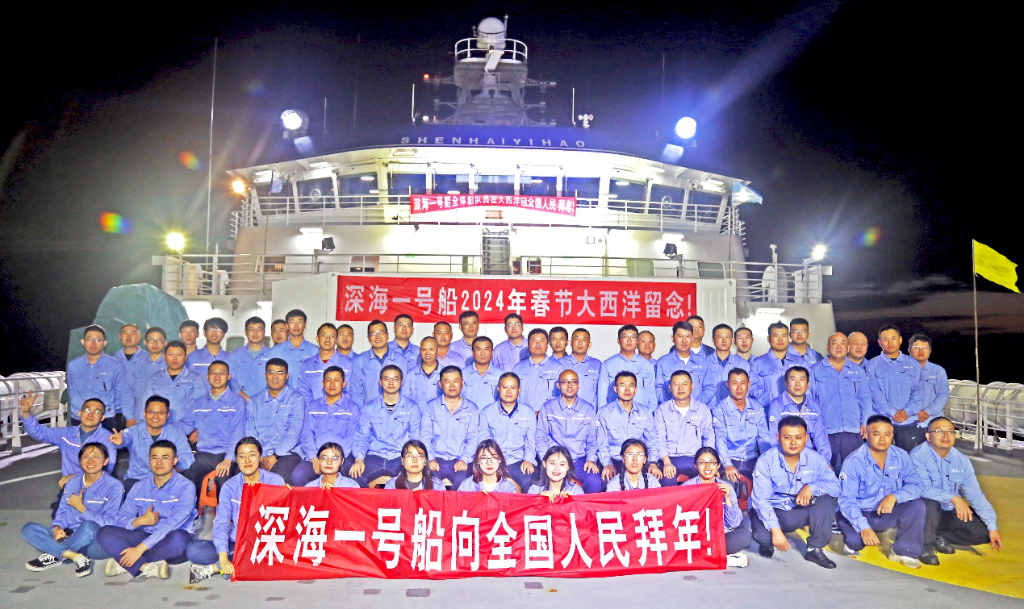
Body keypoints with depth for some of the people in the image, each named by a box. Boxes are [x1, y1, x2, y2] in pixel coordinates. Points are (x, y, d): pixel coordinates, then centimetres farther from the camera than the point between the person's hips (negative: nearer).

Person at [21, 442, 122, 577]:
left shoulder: (114, 486, -7)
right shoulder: (72, 483, 12)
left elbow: (109, 524, -13)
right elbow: (62, 512, 11)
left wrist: (80, 507, -12)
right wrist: (57, 528, -11)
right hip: (71, 539, 6)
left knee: (88, 526, -38)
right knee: (29, 528, -9)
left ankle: (54, 555, -12)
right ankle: (76, 557, -24)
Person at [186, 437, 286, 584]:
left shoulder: (275, 481, -1)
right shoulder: (230, 486, 4)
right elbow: (221, 523, -5)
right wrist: (223, 558, -19)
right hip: (237, 543, 1)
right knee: (193, 549, -19)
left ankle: (212, 568, -17)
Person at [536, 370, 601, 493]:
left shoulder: (589, 410, 14)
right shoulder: (547, 408, 10)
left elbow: (592, 440, 16)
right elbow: (541, 438, 7)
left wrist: (591, 459, -3)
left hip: (580, 460, 2)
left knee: (594, 481, -29)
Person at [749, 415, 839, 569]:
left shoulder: (814, 459, -7)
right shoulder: (766, 461, -18)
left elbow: (835, 485, -11)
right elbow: (760, 499, -22)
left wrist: (811, 487, -30)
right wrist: (775, 530, -31)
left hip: (802, 511, 3)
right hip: (772, 511, -3)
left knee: (826, 500, -23)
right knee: (762, 535, -34)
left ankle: (815, 549, -7)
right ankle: (769, 542, 7)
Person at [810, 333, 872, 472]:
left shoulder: (858, 371, 16)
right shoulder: (815, 371, 7)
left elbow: (865, 398, 16)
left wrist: (865, 423, 5)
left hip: (853, 434, 2)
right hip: (826, 433, -2)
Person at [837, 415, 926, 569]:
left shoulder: (901, 456, -4)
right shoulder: (854, 462, -17)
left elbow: (915, 485, -11)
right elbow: (846, 500, -20)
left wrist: (894, 496, -31)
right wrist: (864, 527, -32)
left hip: (889, 512, 4)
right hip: (860, 515, -4)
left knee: (917, 505, -21)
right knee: (855, 541, -31)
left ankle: (905, 551, -6)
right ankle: (853, 543, 9)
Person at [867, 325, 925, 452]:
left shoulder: (913, 364, 16)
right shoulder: (873, 365, 7)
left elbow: (918, 391, 7)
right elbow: (874, 393, -3)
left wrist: (907, 411, -9)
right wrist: (892, 413, -13)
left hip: (909, 422, 2)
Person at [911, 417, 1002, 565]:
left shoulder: (961, 460, 1)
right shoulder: (918, 456, -17)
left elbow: (976, 495, 2)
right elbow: (923, 488, -28)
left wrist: (992, 527, 0)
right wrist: (953, 498, -35)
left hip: (950, 512, 6)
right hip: (925, 511, -6)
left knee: (983, 533, -9)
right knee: (930, 503, -37)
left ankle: (939, 536, 9)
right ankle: (925, 547, -14)